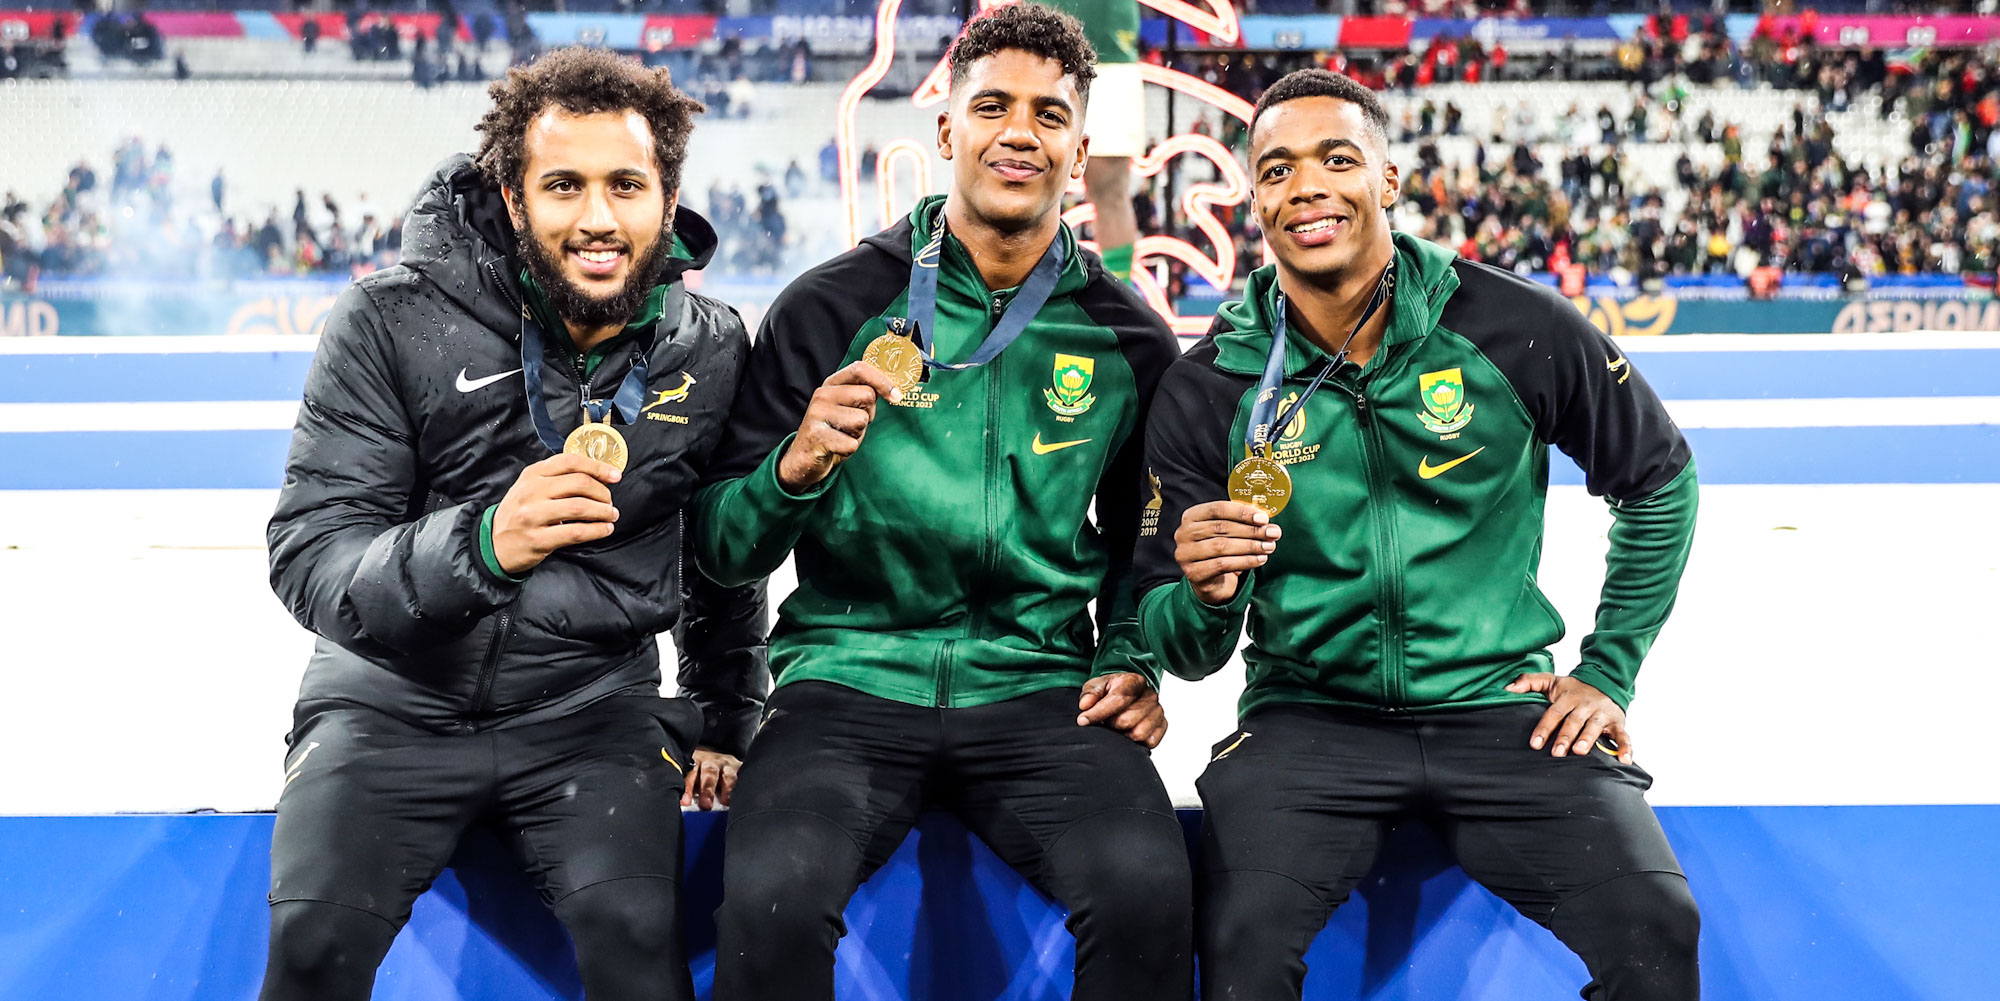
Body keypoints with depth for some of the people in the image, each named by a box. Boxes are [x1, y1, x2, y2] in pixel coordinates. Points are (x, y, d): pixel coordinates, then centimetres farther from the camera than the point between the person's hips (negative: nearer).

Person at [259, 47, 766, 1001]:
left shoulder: (712, 350, -2)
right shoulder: (391, 320, -12)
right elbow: (307, 563, -17)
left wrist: (724, 722, 19)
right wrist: (481, 543, -35)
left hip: (590, 706, 1)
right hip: (395, 700, -1)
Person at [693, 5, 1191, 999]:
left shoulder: (1128, 340, 8)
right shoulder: (831, 308, 2)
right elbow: (722, 549, 2)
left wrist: (1132, 662, 7)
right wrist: (795, 468, -18)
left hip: (1038, 692, 1)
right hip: (852, 682, -1)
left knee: (1146, 886, -28)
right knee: (769, 896, -30)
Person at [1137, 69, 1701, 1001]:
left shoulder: (1518, 329, -5)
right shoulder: (1206, 388, -3)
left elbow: (1659, 478, 12)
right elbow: (1187, 653, 2)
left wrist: (1608, 673, 9)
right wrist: (1204, 597, -22)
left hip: (1501, 705, 1)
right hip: (1309, 715, 0)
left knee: (1654, 923, -20)